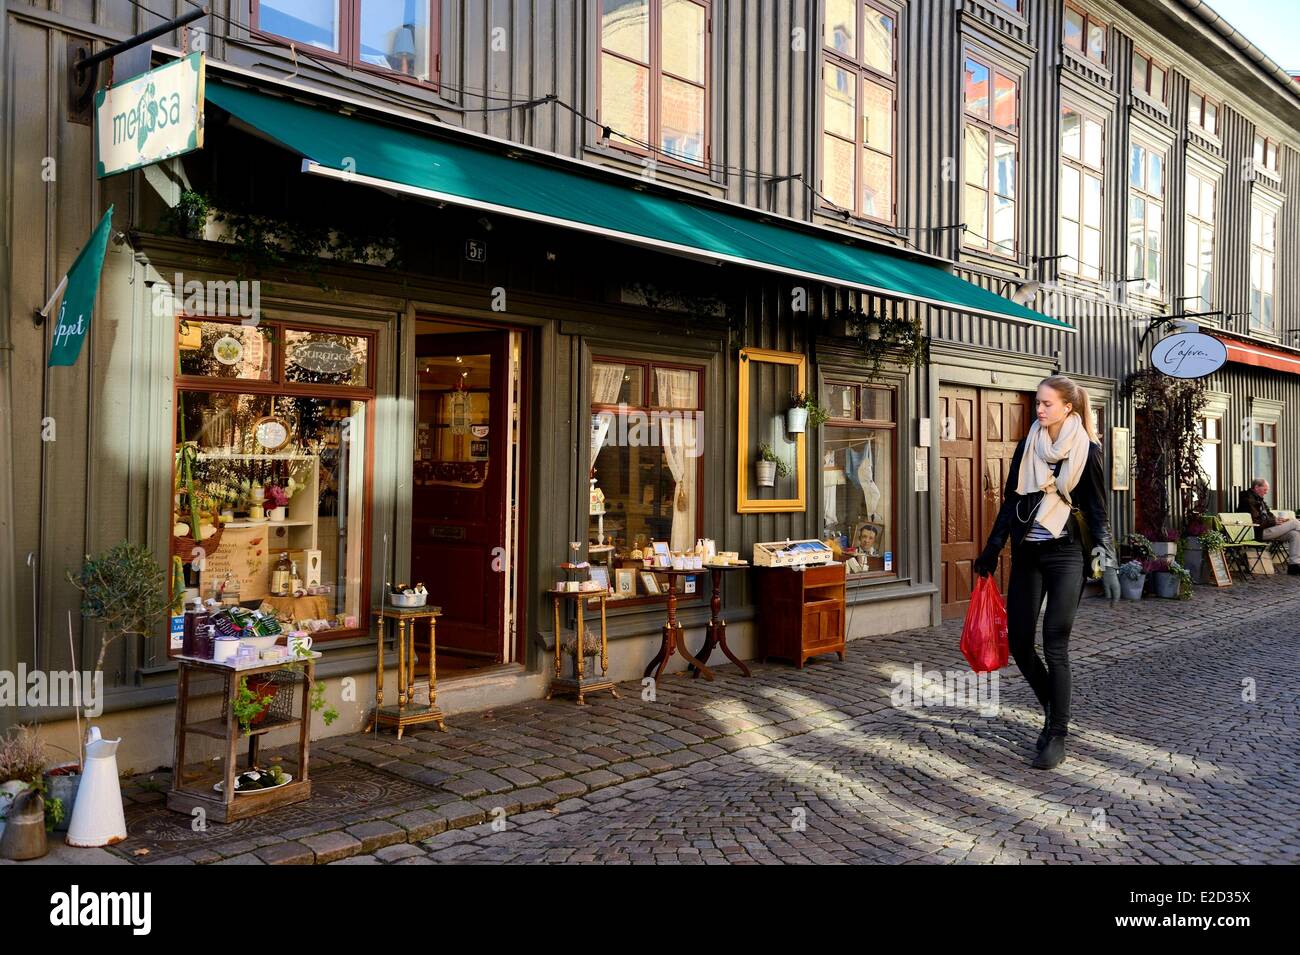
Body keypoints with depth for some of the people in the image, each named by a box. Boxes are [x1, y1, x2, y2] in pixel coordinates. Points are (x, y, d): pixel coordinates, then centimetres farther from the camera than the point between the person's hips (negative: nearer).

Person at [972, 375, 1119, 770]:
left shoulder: (1087, 451, -3)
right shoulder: (1027, 445, 7)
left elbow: (1097, 511, -2)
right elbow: (1010, 501, 12)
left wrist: (1108, 562, -12)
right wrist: (990, 552, 12)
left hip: (1065, 554, -4)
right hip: (1026, 553, 5)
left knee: (1055, 646, -6)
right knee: (1018, 641, 4)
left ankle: (1057, 736, 5)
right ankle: (1052, 709, 29)